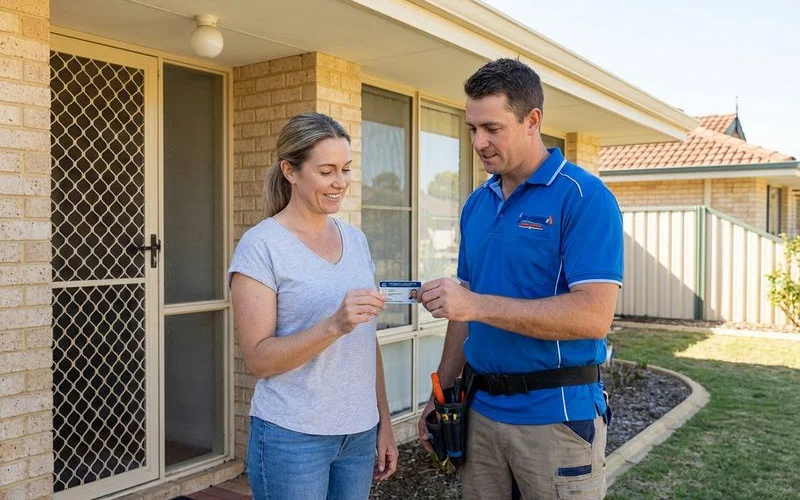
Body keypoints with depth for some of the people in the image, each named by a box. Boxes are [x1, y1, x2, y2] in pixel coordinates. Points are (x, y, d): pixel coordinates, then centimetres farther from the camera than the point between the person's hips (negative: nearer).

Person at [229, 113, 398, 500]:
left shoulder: (356, 239, 7)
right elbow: (258, 358, -14)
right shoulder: (261, 246, -11)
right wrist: (334, 325, -27)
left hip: (360, 433, 5)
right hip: (291, 437, -5)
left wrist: (384, 423, 11)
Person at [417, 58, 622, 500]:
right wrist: (441, 394, 12)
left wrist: (478, 304, -25)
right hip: (481, 410, 6)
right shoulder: (475, 204, 9)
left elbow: (594, 316, -22)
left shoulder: (584, 197, -12)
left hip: (556, 414, -6)